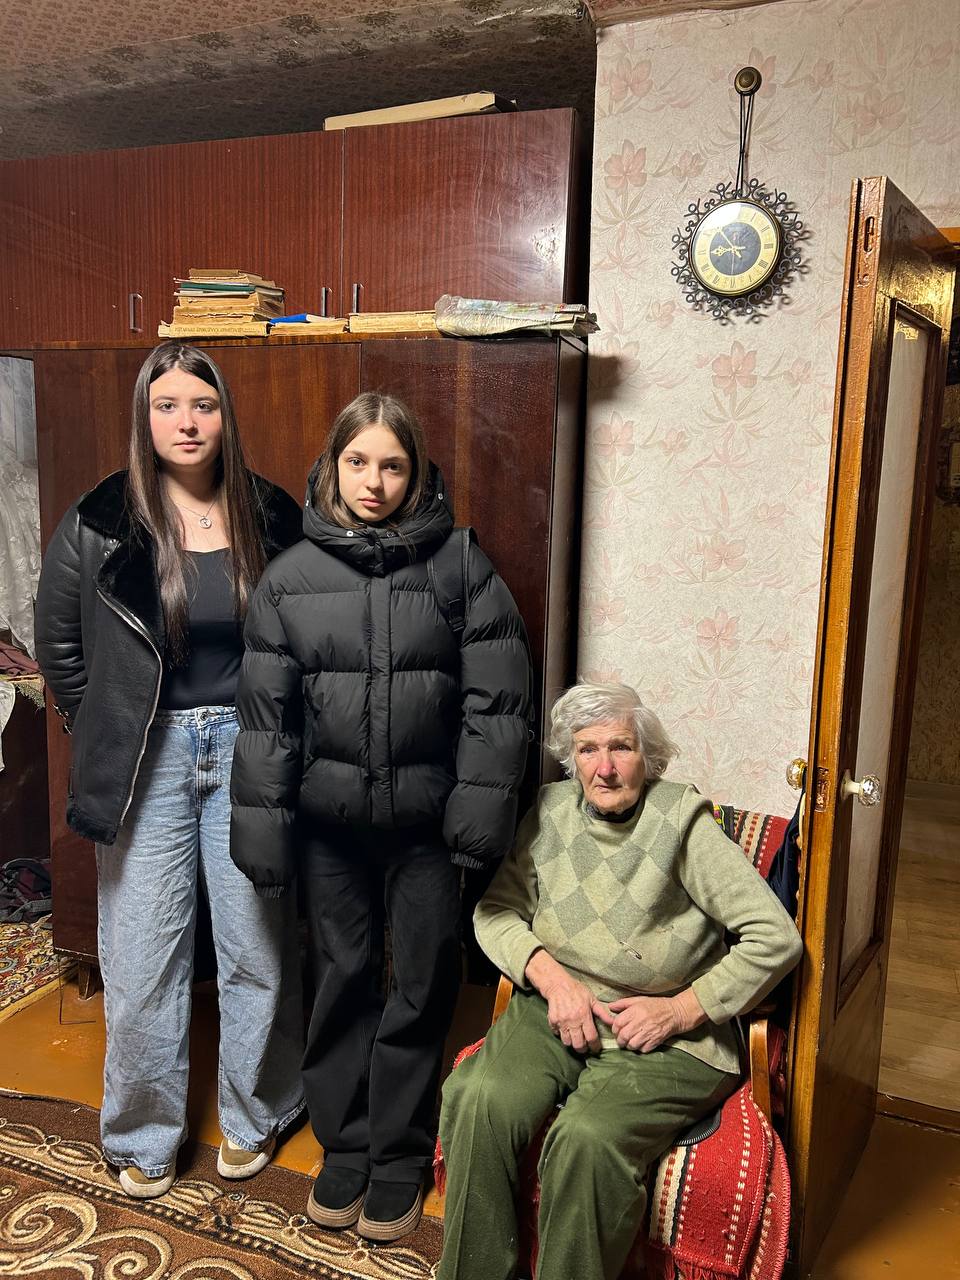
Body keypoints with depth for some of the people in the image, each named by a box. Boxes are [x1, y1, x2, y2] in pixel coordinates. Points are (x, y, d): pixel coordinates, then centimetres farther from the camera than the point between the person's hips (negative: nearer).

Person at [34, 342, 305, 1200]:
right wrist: (107, 735, 8)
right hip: (149, 758, 0)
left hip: (248, 750, 1)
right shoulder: (99, 525, -4)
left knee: (258, 950, 10)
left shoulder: (273, 518, -2)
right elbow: (59, 647, 8)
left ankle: (254, 1119, 33)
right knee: (143, 959, 8)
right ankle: (144, 1138, 31)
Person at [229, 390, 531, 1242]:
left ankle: (400, 1159, 30)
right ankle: (343, 1148, 35)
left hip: (427, 821, -1)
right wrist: (262, 825, -1)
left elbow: (496, 700, -7)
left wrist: (481, 811, -12)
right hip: (330, 821, 2)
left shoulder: (461, 568, -5)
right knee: (343, 979, 15)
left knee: (422, 987, 10)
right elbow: (265, 710, 1)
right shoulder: (291, 577, 0)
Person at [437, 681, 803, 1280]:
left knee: (588, 1137, -30)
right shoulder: (551, 811, 4)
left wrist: (680, 1009, -13)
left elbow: (776, 938, -12)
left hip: (666, 1040, -4)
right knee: (479, 1099, -23)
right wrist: (552, 977, -10)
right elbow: (496, 910, 7)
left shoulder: (681, 820, -11)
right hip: (556, 1011, 4)